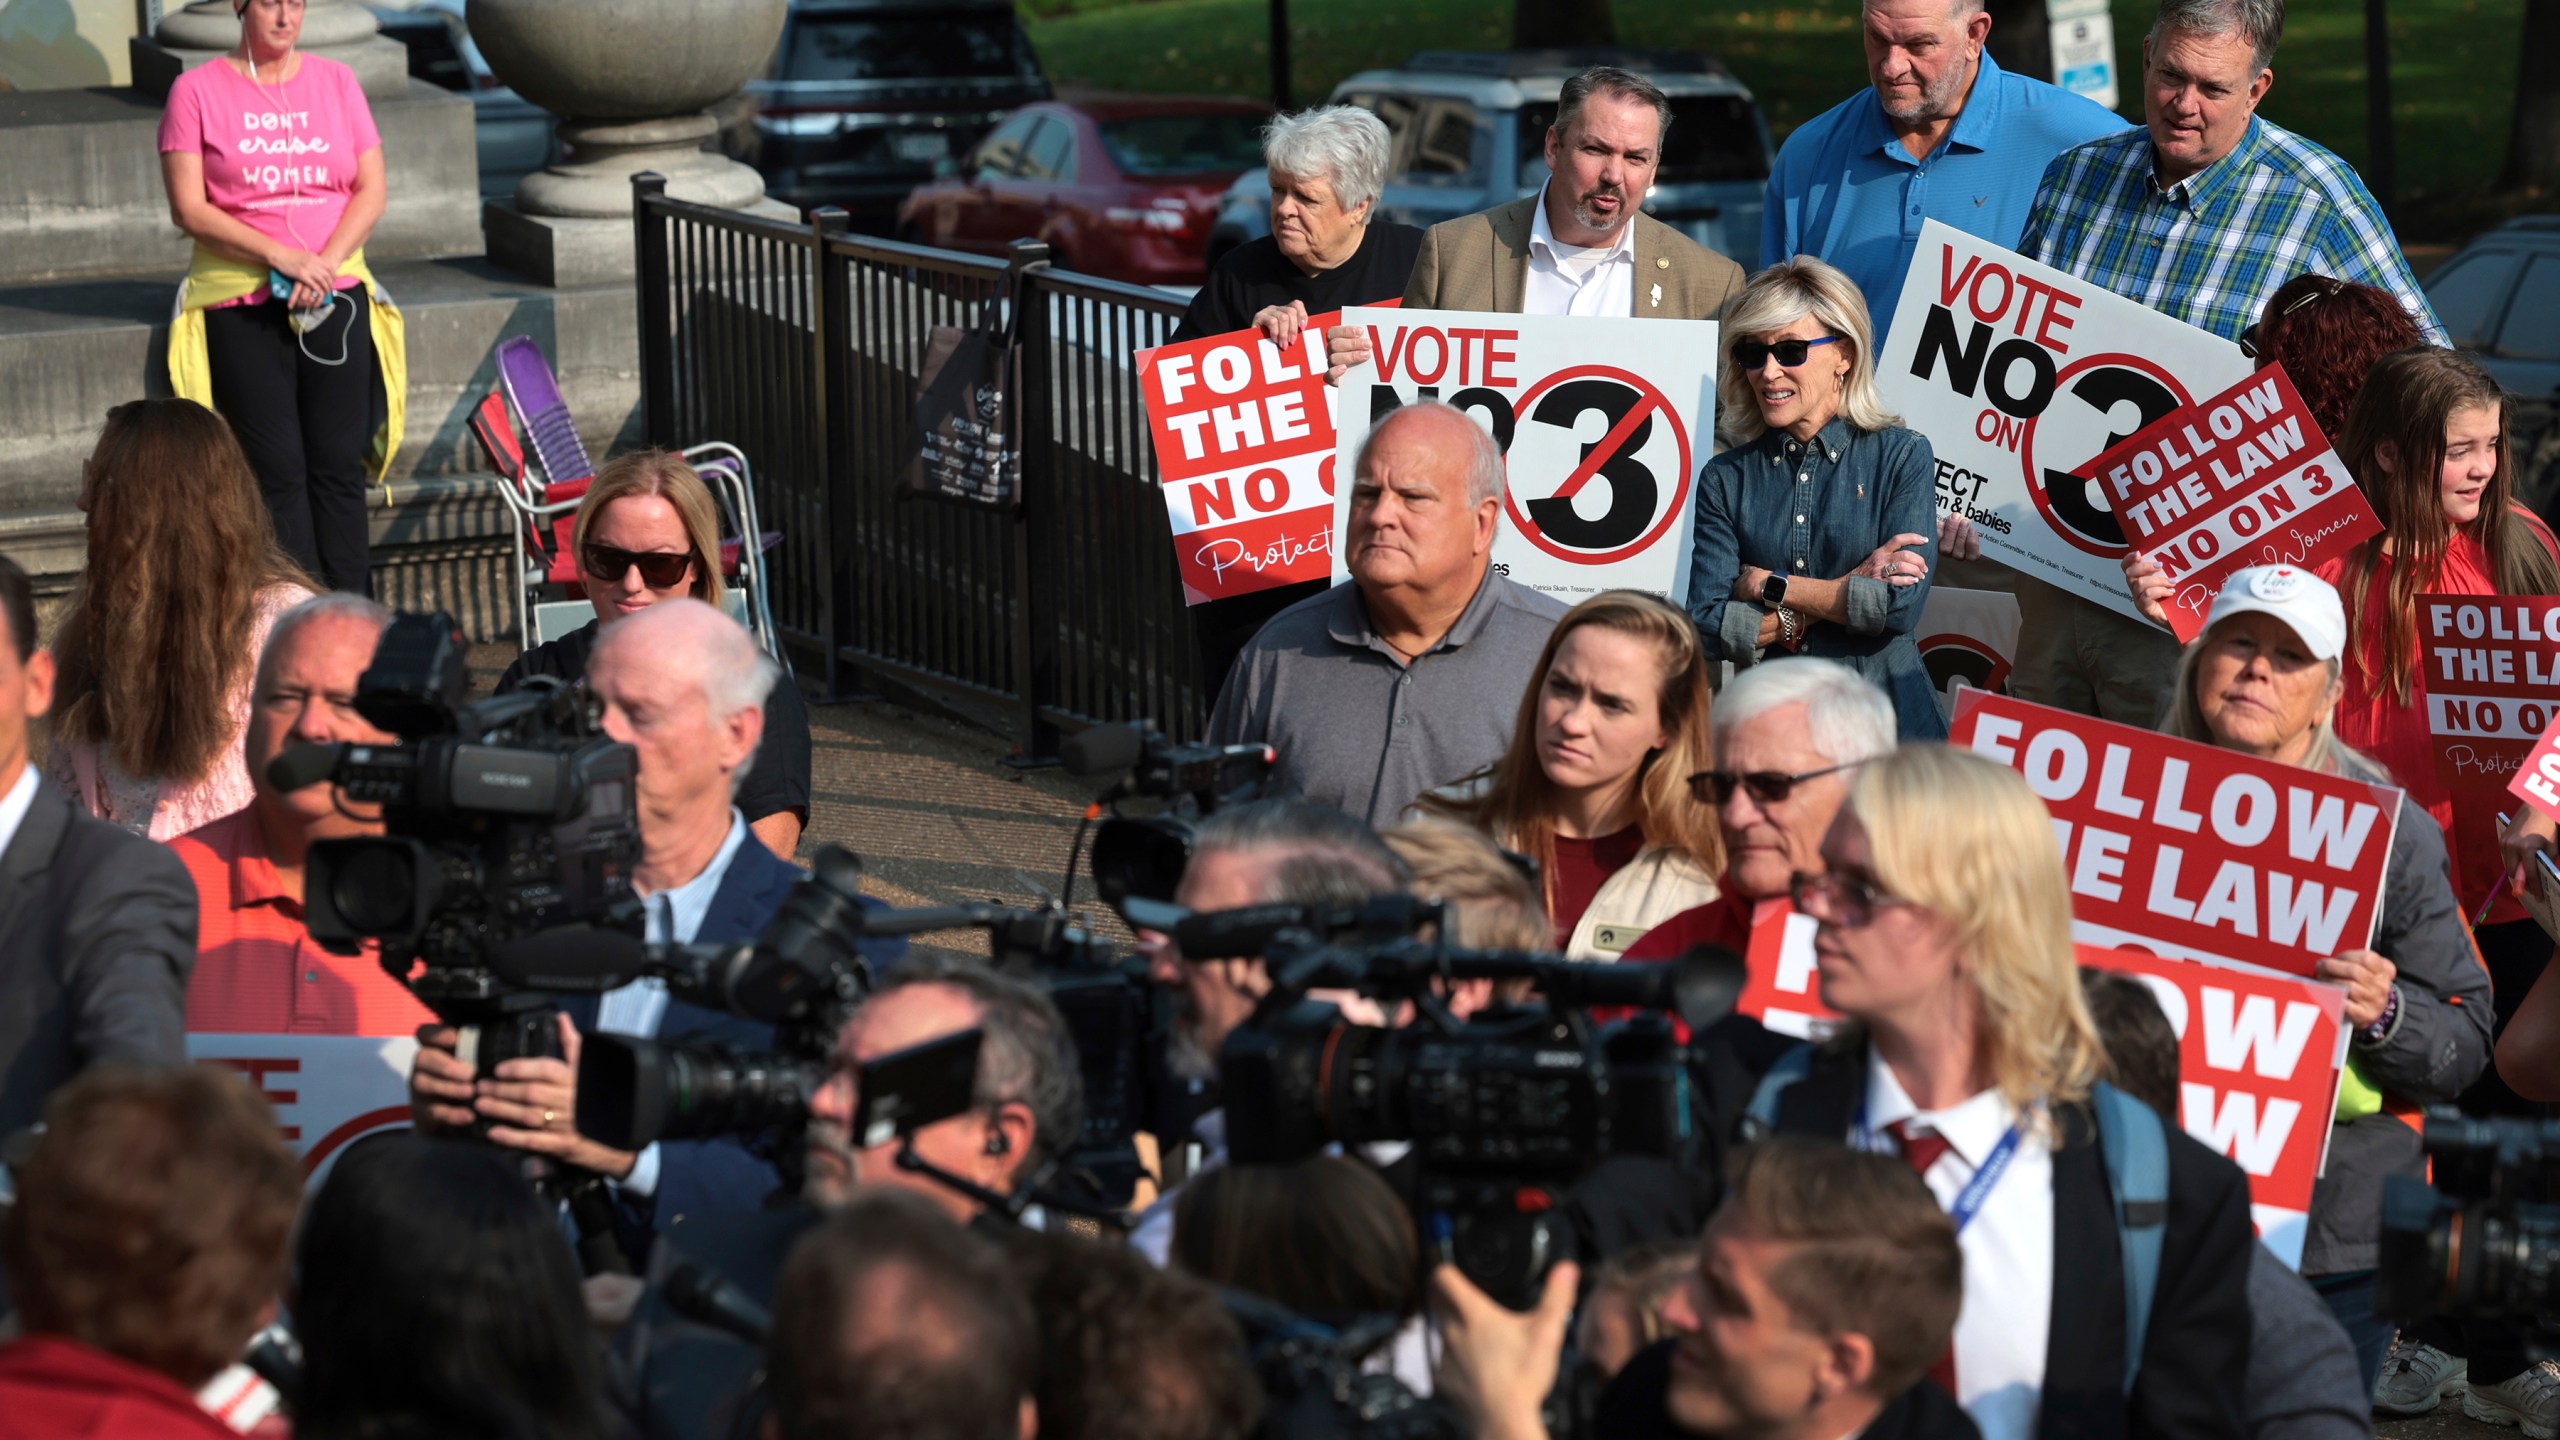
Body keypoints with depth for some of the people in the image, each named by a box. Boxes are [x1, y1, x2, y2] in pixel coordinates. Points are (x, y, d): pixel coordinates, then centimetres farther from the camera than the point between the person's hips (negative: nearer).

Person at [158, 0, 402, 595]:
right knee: (277, 469, -5)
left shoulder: (336, 82, 11)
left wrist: (326, 262, -9)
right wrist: (280, 256, -14)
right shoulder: (197, 91, 2)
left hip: (336, 297, 2)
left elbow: (372, 190, 7)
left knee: (338, 465, -2)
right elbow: (189, 209, -5)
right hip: (239, 302, -2)